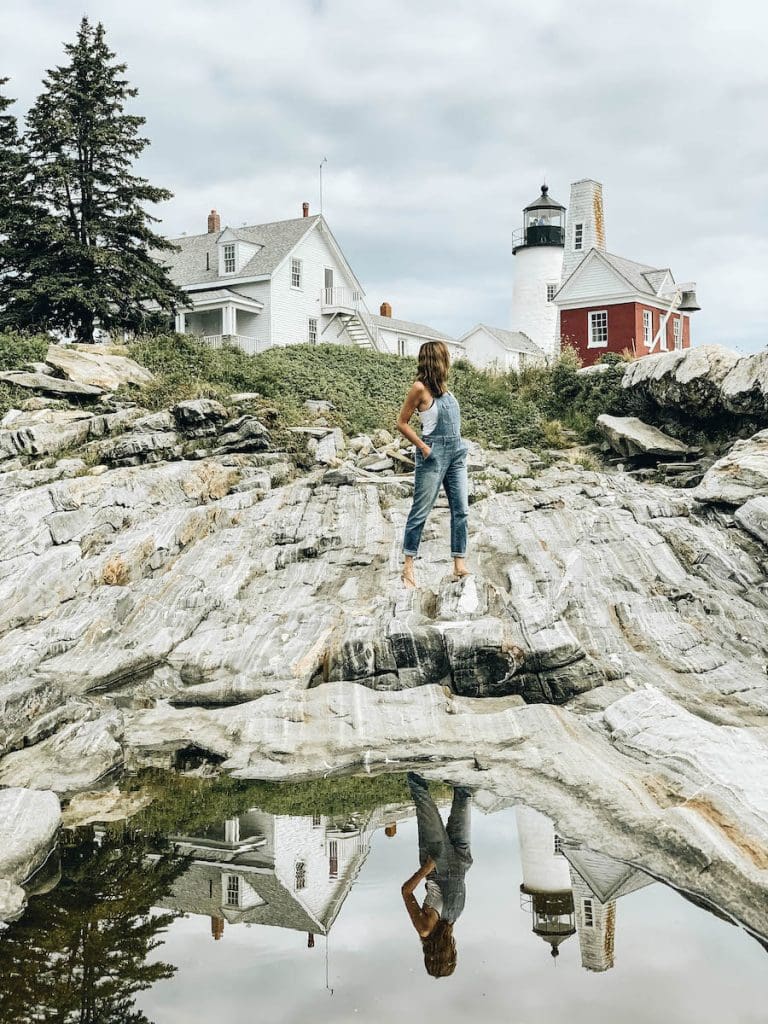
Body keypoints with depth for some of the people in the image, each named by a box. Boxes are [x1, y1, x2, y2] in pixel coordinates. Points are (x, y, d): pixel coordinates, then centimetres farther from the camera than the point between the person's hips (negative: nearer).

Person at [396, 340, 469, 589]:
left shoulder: (441, 385, 12)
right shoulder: (420, 387, -9)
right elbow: (402, 423, -7)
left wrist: (458, 445, 11)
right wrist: (423, 447, -11)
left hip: (456, 452, 8)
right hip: (433, 454, -8)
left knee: (460, 510, 4)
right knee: (421, 510, -2)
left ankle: (459, 564, 6)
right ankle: (408, 566, 6)